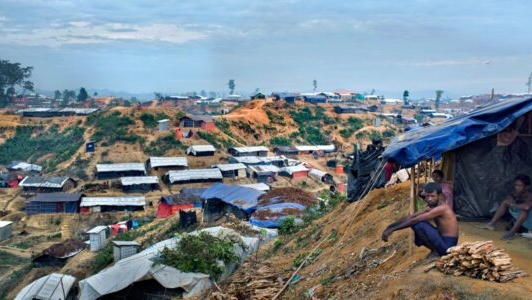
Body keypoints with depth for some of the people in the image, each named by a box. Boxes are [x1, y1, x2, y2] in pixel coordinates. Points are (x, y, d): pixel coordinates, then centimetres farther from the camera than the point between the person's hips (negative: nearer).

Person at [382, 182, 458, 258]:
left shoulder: (441, 208, -21)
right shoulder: (432, 207, 7)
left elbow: (414, 220, -24)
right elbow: (410, 217, 7)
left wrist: (393, 229, -22)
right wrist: (390, 226, -2)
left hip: (447, 245, -9)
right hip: (442, 241, 9)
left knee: (418, 224, -23)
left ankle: (435, 252, -6)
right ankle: (435, 250, 10)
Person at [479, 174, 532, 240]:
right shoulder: (515, 194, -3)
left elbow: (527, 207, -44)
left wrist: (512, 204, -29)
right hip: (519, 219, 7)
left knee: (524, 208, -36)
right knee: (505, 202, -3)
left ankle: (512, 232, -38)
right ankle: (491, 224, -7)